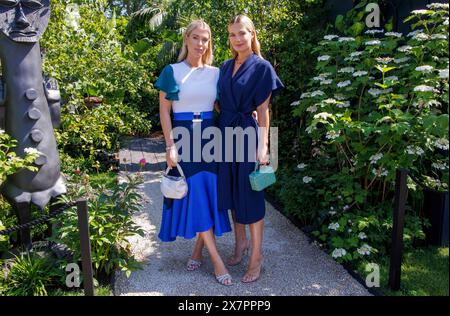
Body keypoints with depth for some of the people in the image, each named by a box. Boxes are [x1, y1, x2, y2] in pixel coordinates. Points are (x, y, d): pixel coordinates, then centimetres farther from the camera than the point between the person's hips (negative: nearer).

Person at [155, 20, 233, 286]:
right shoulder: (172, 71, 0)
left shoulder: (215, 73, 8)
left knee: (209, 192, 4)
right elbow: (164, 110, -2)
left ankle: (199, 249, 21)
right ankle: (217, 259, 2)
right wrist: (170, 146, -10)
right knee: (194, 194, -5)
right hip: (183, 136, -3)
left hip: (209, 135, 3)